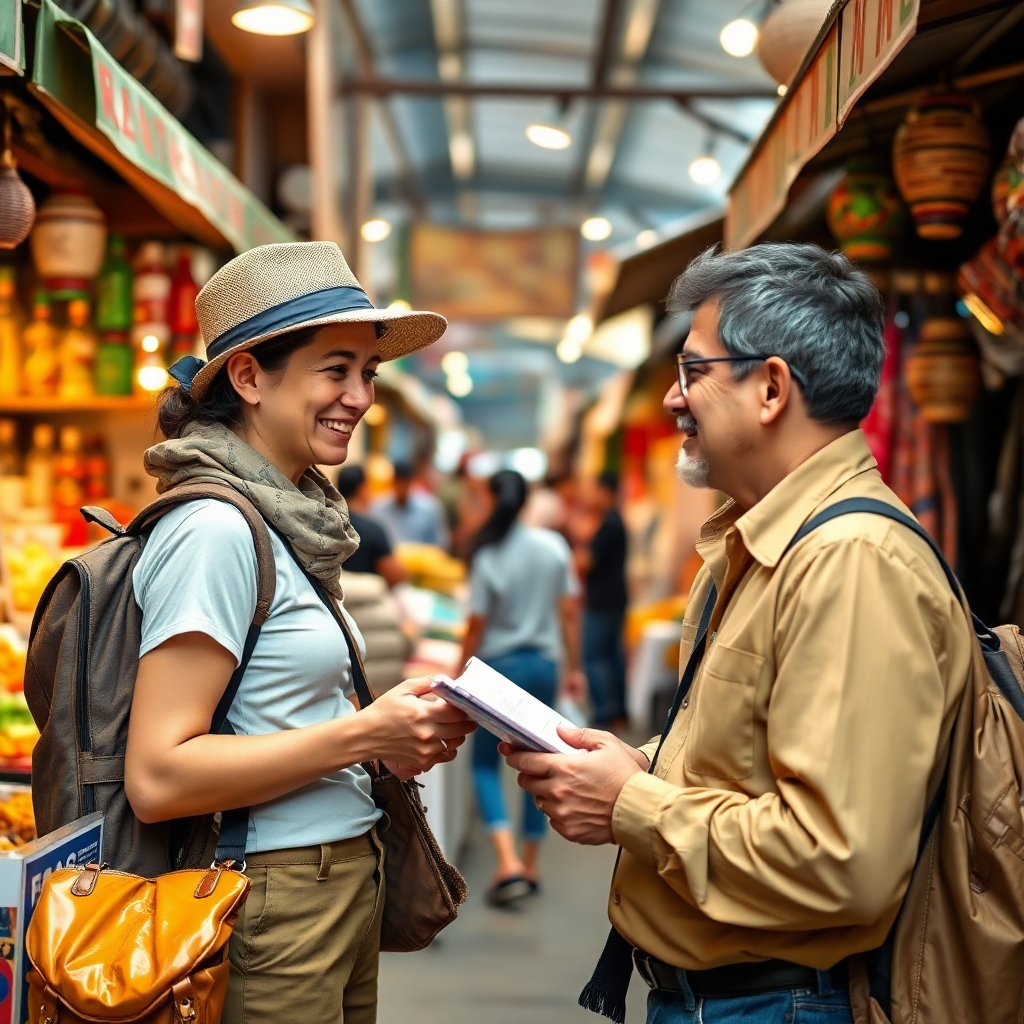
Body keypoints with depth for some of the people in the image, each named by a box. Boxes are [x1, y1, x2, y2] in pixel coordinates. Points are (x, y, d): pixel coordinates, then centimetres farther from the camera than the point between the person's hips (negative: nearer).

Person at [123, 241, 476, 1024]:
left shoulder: (288, 521, 8)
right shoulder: (215, 527, -17)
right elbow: (157, 777, -22)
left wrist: (397, 734, 0)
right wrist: (363, 734, -20)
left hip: (344, 890, 9)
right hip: (272, 901, -8)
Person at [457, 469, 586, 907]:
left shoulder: (488, 556, -12)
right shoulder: (554, 546, -2)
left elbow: (477, 626, -11)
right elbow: (569, 613, 1)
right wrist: (573, 669, 9)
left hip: (499, 664, -3)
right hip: (544, 664, 4)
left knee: (485, 763, 8)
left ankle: (508, 863, -9)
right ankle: (530, 867, 19)